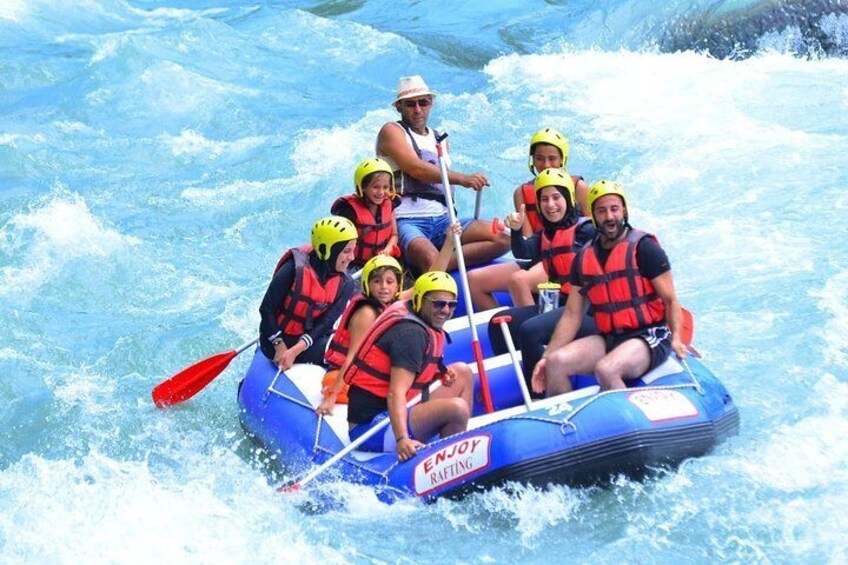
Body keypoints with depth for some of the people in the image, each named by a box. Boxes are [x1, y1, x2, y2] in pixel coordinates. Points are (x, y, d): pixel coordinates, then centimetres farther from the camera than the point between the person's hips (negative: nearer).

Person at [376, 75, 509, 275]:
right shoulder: (392, 131, 3)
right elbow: (415, 168, -13)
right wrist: (462, 179, -22)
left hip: (441, 219, 7)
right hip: (406, 220, -7)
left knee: (501, 239, -16)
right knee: (430, 259, -40)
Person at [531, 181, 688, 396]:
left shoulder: (643, 248, -4)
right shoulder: (584, 258, 11)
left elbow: (670, 300, -6)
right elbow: (572, 314, 11)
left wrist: (676, 337, -23)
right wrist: (546, 356, 3)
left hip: (649, 337, -5)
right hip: (608, 339, 6)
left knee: (605, 370, -33)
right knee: (556, 362, -15)